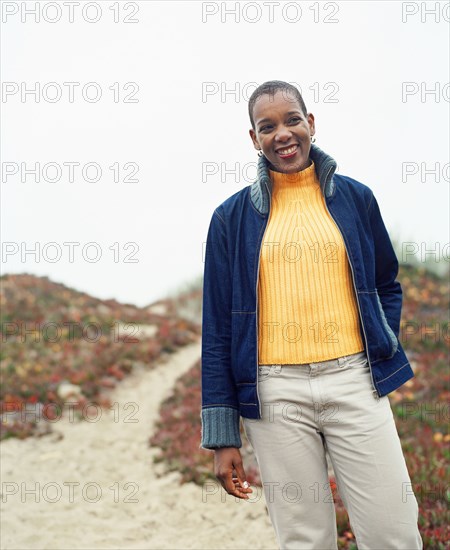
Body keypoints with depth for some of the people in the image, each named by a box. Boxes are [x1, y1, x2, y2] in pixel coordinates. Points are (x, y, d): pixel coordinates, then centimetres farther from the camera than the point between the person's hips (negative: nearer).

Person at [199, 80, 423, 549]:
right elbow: (217, 330, 5)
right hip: (275, 392, 0)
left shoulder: (356, 198, 9)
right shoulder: (231, 217, 5)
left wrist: (381, 352, 0)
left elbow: (387, 286, 20)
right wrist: (222, 437, 2)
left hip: (354, 380, 1)